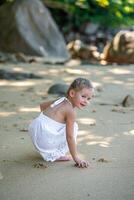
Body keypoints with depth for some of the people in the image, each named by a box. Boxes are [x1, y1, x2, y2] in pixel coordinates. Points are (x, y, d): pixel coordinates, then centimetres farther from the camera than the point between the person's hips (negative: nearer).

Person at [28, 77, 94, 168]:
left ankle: (48, 152, 29)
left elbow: (42, 105, 28)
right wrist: (76, 158, -13)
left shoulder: (61, 100, 12)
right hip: (44, 139, -9)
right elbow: (70, 137, -17)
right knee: (72, 127, -4)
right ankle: (54, 155, -4)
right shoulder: (71, 111, -14)